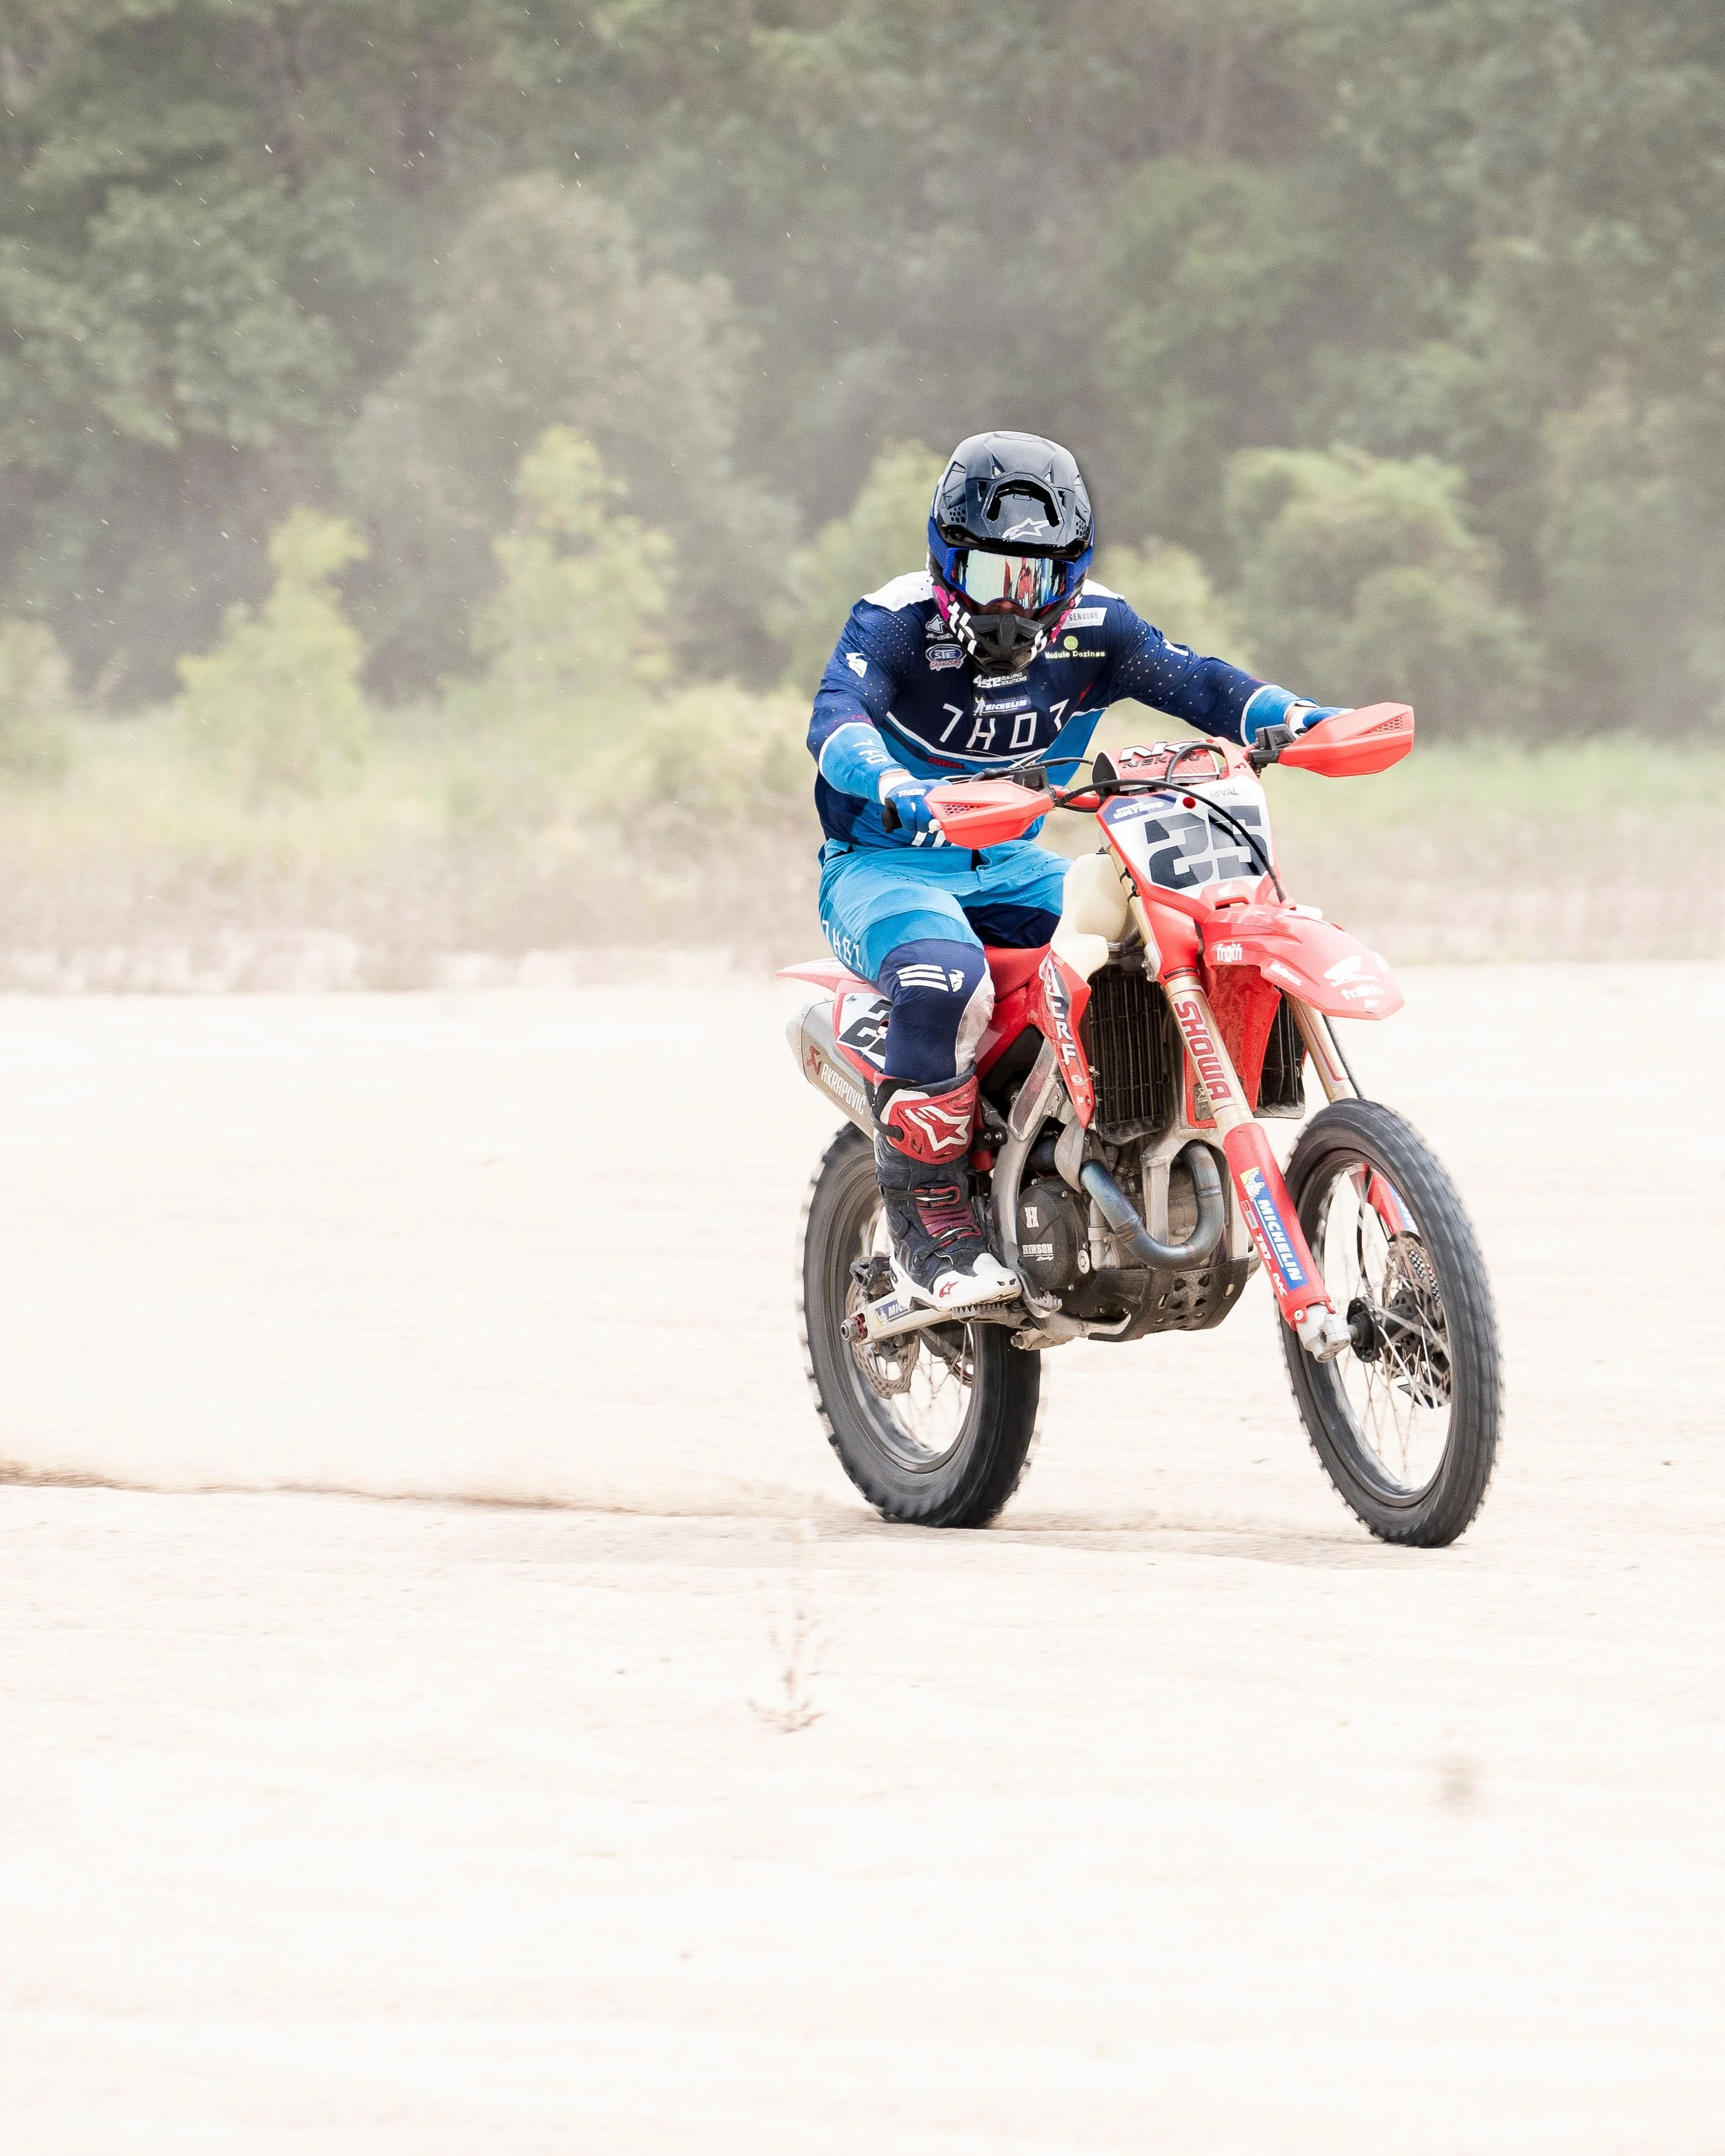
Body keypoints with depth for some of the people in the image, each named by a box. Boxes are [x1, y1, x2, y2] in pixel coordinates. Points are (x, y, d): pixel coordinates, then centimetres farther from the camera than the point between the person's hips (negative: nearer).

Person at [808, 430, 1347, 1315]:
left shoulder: (1092, 630, 1)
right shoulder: (895, 623, -14)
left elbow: (1192, 678, -10)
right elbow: (837, 716, -31)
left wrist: (1293, 718, -30)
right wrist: (891, 785, -54)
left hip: (1012, 868, 5)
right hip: (884, 867, -5)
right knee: (947, 977, -37)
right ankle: (926, 1224, -26)